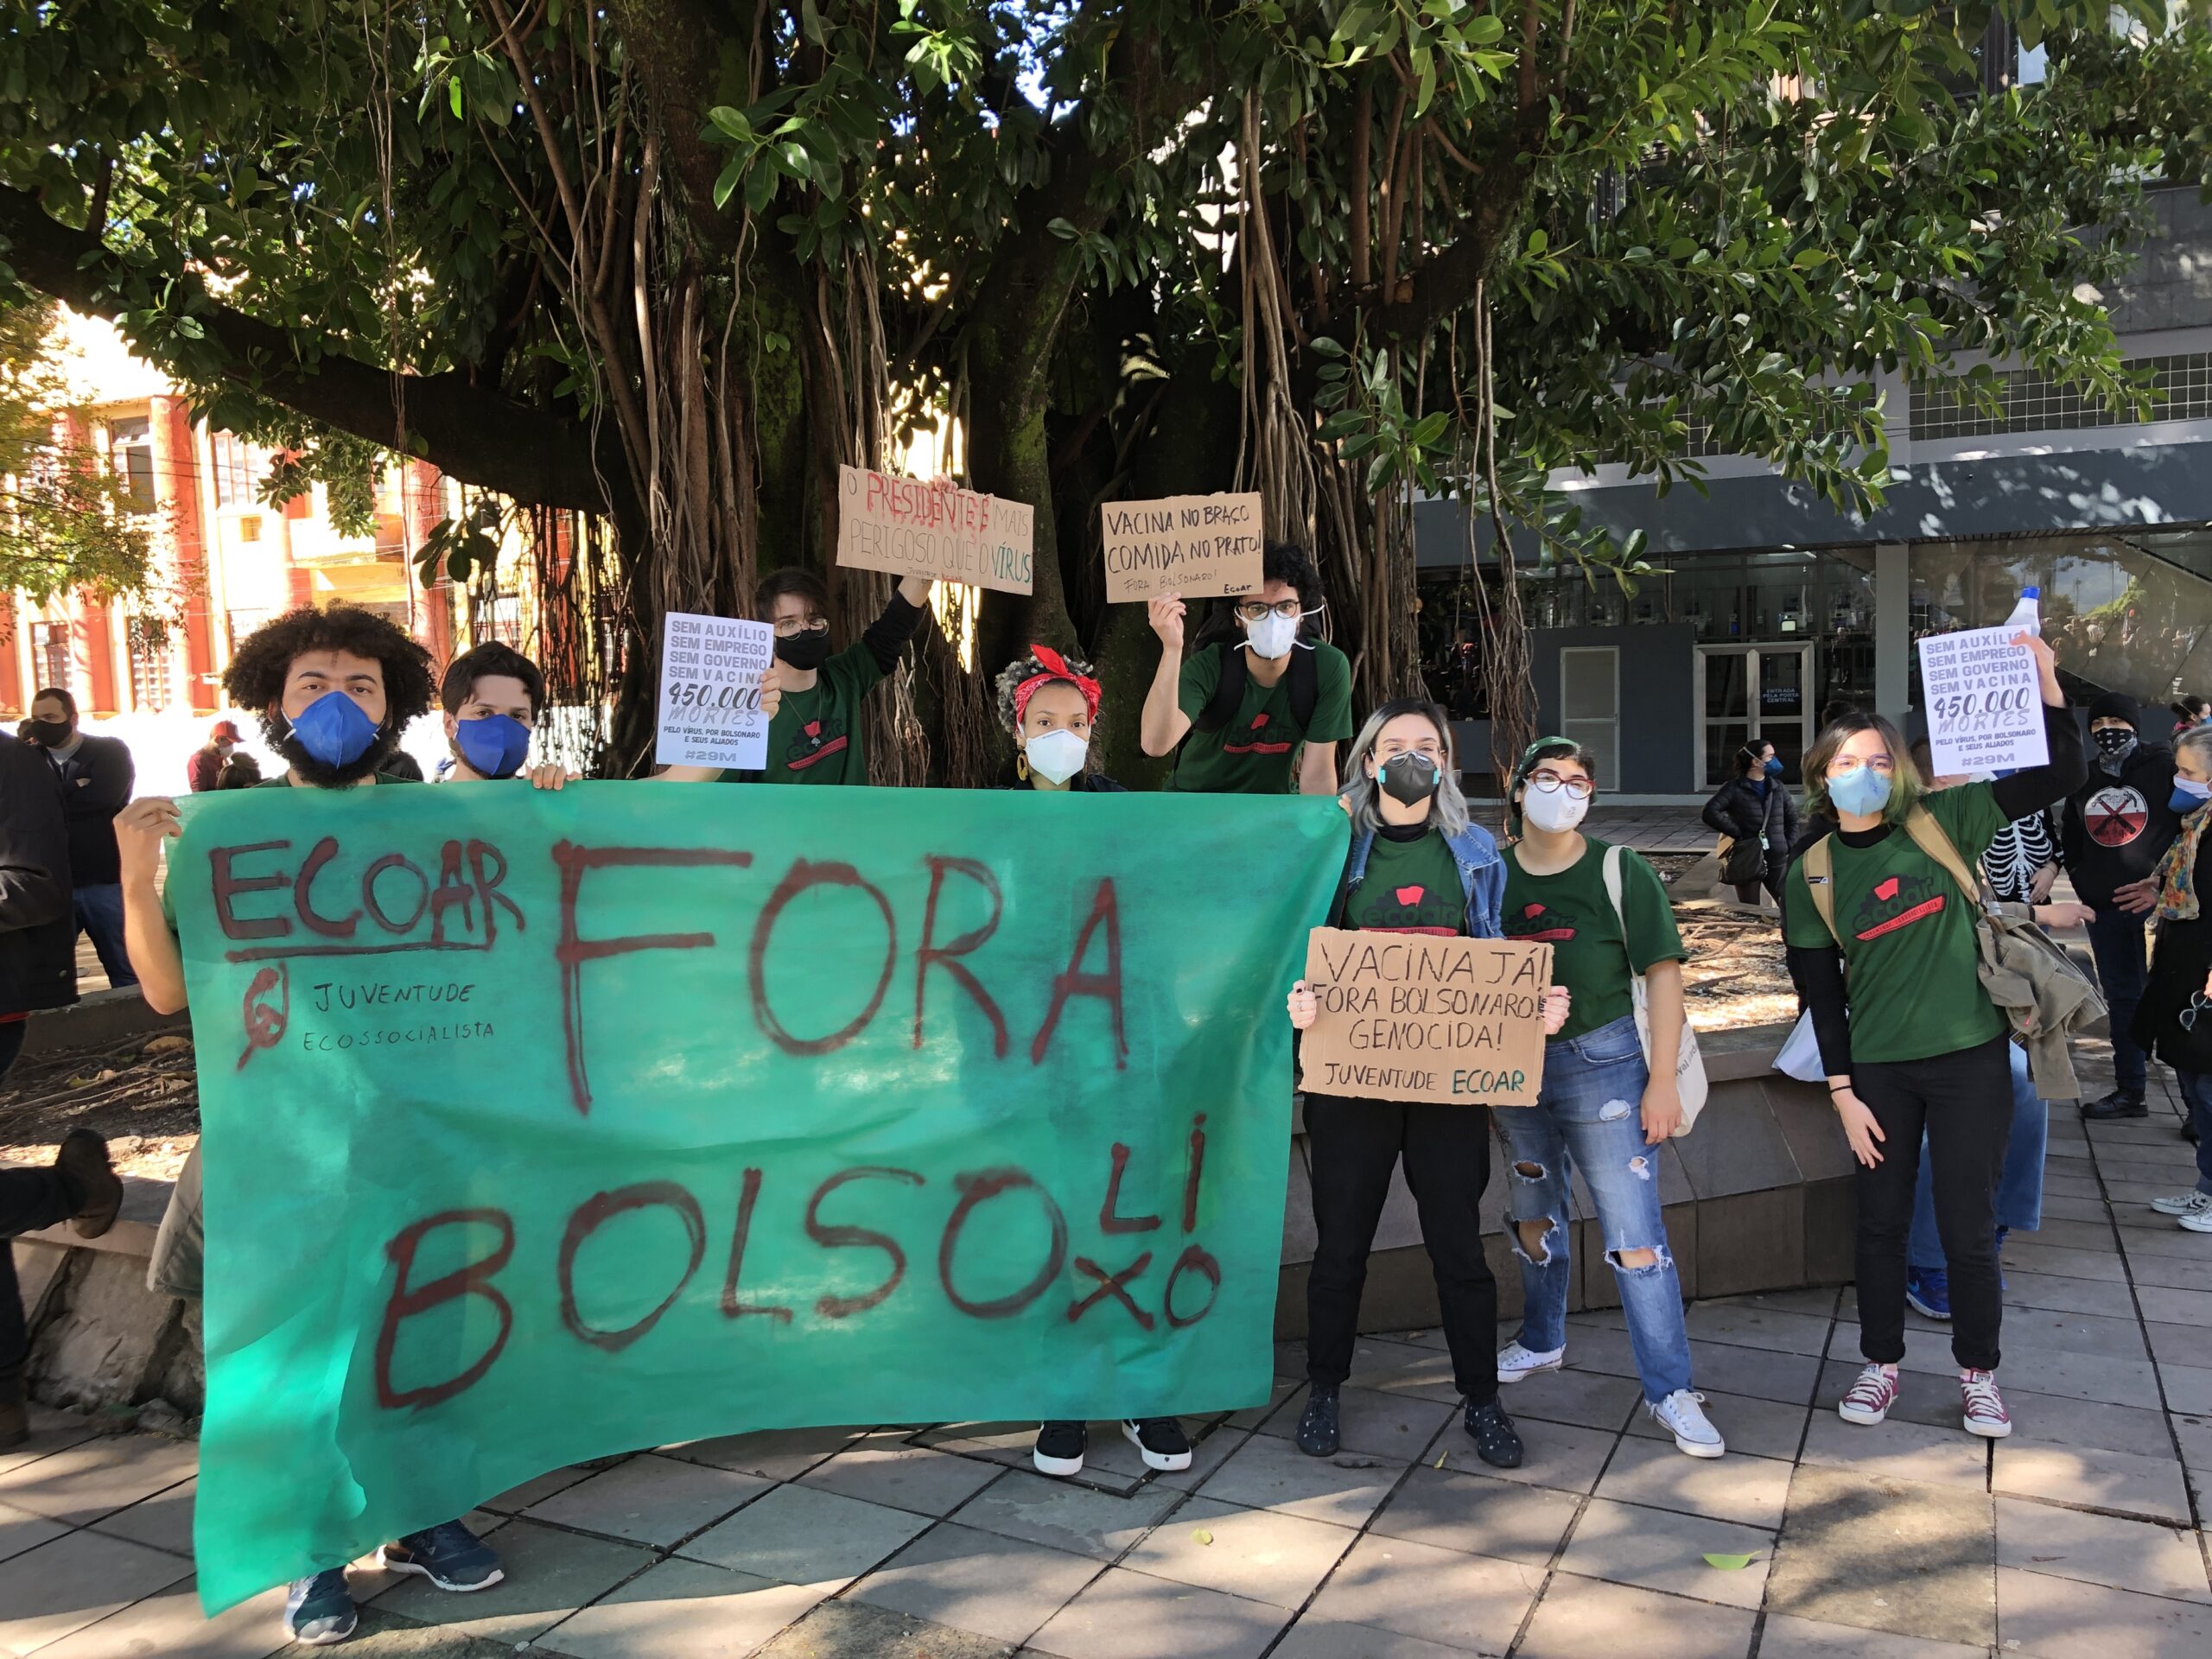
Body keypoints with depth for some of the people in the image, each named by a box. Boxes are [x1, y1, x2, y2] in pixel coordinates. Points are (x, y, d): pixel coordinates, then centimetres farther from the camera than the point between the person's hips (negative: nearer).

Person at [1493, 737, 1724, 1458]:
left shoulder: (1619, 871, -6)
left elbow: (1663, 974, -6)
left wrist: (1662, 1080, -11)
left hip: (1601, 1060, -4)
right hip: (1513, 1066, 4)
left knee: (1633, 1230, -5)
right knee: (1534, 1215, 19)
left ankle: (1670, 1390, 6)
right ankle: (1541, 1342, 39)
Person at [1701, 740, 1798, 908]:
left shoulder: (1778, 788, 9)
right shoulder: (1735, 788, -7)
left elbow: (1792, 819, 18)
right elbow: (1710, 813, -18)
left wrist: (1789, 847, 6)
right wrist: (1737, 833, -17)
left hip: (1777, 860, 4)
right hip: (1747, 861, -4)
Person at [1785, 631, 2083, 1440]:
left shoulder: (1940, 821, -3)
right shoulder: (1810, 873, -1)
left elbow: (2060, 774, -5)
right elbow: (1819, 989, 0)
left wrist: (2046, 682, -18)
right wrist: (1842, 1092, -2)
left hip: (1970, 1057, -1)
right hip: (1879, 1069, 1)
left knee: (1968, 1227, 6)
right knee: (1882, 1222, 11)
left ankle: (1978, 1372, 26)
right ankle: (1882, 1364, 29)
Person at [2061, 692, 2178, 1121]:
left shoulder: (2165, 766, -3)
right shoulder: (2084, 780, 14)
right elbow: (2070, 839, 23)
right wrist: (2082, 882, 10)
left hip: (2157, 902, -5)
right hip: (2105, 908, 6)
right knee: (2122, 998, 12)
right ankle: (2129, 1090, 21)